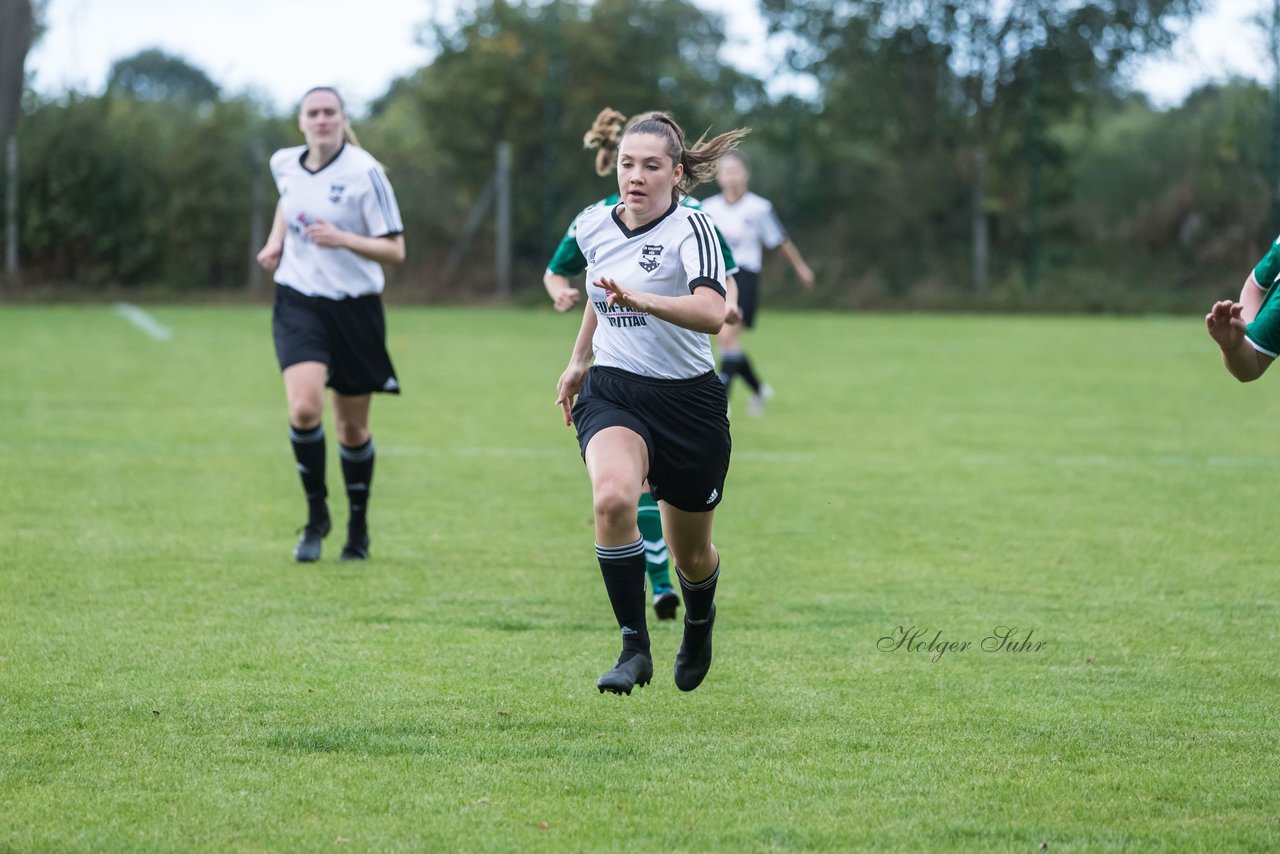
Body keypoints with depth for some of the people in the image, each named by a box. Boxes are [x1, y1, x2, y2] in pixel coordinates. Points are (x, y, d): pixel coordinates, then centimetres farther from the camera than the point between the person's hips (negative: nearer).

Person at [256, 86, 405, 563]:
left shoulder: (364, 173, -11)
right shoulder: (284, 164, 3)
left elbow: (394, 250, -11)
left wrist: (342, 238, -25)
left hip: (355, 308, -2)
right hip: (298, 303, 2)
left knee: (352, 428, 8)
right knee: (304, 409, -20)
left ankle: (358, 526, 29)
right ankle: (316, 515, 0)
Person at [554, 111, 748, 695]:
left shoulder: (691, 229, -16)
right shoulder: (593, 226, 1)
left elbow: (711, 314, -33)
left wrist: (639, 299, -47)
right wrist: (578, 360, 29)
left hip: (688, 401, -3)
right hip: (612, 391, 3)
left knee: (690, 553, 12)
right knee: (613, 498, -30)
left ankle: (699, 625, 49)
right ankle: (633, 647, -20)